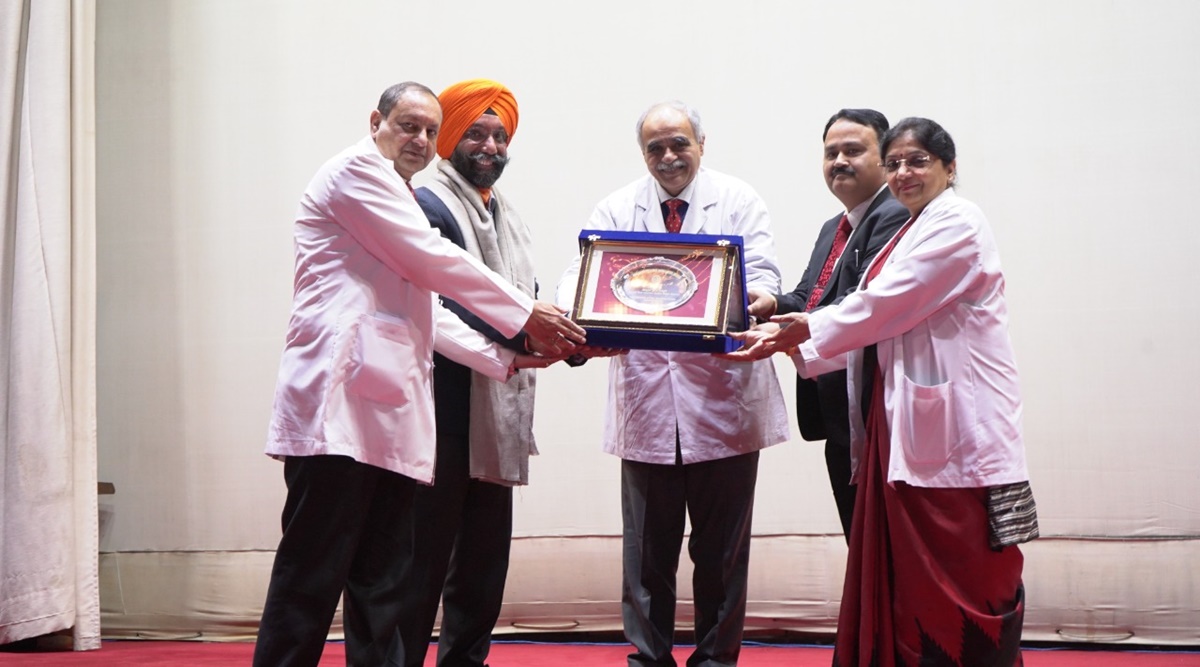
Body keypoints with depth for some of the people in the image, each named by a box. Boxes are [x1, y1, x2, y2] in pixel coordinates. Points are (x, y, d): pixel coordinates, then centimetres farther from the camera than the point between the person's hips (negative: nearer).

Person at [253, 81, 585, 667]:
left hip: (388, 418, 10)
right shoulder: (356, 169, 1)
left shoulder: (398, 203, 30)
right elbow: (434, 260, -6)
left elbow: (423, 315, 25)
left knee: (380, 590, 6)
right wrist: (527, 315, 0)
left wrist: (508, 358, 16)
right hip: (341, 400, -10)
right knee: (311, 580, -10)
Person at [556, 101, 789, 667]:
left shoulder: (738, 201, 3)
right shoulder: (617, 209, 9)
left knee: (722, 545, 7)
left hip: (722, 401, -1)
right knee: (647, 546, 9)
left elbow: (762, 273, -8)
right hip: (647, 403, 2)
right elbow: (584, 270, -3)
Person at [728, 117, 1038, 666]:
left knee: (963, 575, -5)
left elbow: (887, 305, -15)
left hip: (956, 426, -9)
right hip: (907, 421, 10)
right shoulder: (910, 235, 20)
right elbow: (880, 327, 14)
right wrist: (793, 344, 4)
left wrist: (808, 328, -4)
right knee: (903, 570, 11)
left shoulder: (958, 224, -9)